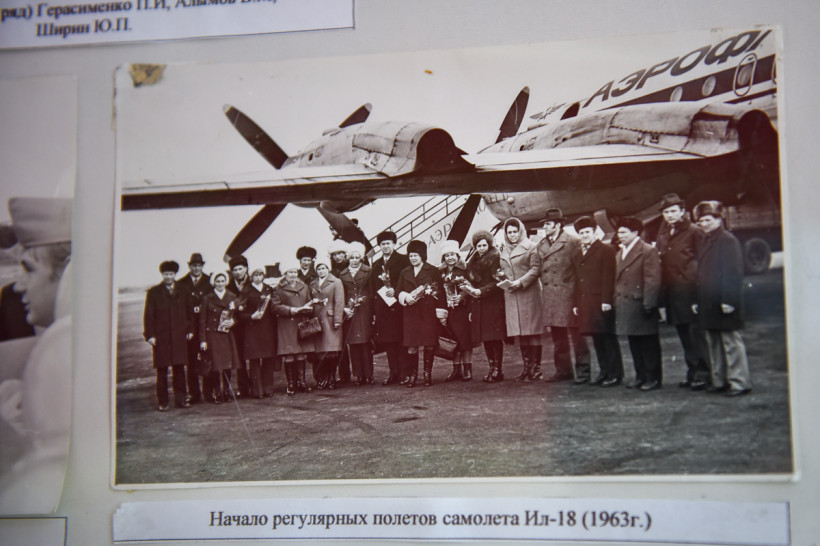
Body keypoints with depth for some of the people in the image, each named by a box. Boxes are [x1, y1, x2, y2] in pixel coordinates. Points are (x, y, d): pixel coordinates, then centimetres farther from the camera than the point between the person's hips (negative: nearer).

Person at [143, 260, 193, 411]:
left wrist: (190, 330, 9)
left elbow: (189, 312, 18)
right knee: (162, 370, 0)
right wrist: (149, 335, -6)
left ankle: (181, 399, 12)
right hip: (161, 337, -2)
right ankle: (162, 402, 6)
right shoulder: (153, 292, 4)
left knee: (179, 369, 5)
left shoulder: (183, 292, 12)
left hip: (180, 337, 2)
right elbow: (148, 315, 1)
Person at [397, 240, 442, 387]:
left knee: (430, 344, 0)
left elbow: (439, 291, 3)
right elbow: (398, 291, 14)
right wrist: (405, 297, -7)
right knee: (411, 345, -4)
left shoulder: (433, 271, 7)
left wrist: (424, 294, -12)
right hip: (410, 313, 2)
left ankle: (428, 373, 11)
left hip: (428, 312, -2)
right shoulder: (404, 273, 17)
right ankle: (411, 375, 1)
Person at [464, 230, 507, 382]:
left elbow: (497, 282, -11)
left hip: (493, 303, -7)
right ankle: (492, 368, 14)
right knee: (485, 338, 7)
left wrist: (481, 291, -19)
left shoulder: (494, 258, -4)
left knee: (495, 338, -6)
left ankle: (498, 370, -1)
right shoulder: (473, 262, 17)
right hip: (478, 305, 7)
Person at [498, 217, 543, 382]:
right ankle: (527, 367, 11)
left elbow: (535, 269, -8)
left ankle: (535, 367, -3)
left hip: (529, 293, -6)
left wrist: (521, 282, -17)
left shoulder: (530, 247, 0)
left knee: (532, 331, -6)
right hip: (511, 295, 6)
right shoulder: (504, 250, 18)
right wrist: (504, 281, 5)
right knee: (520, 333, 6)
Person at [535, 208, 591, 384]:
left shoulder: (573, 241, -6)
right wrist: (544, 288, 9)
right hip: (550, 297, 6)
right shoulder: (541, 245, 13)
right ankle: (563, 370, 22)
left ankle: (583, 370, 6)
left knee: (576, 335, -1)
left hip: (568, 295, -6)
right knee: (558, 337, 13)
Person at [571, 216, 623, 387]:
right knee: (597, 340, 10)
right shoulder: (577, 257, 19)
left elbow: (609, 278, -10)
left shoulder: (606, 251, -2)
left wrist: (606, 300, -16)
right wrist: (575, 303, 14)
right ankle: (604, 372, 17)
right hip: (586, 305, 7)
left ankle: (615, 374, 4)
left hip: (601, 303, -7)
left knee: (608, 338, -2)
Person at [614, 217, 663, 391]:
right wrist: (617, 301, 9)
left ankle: (653, 378, 8)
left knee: (649, 344, 1)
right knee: (634, 343, 13)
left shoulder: (648, 251, -9)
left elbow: (653, 280, -14)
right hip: (626, 306, 8)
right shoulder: (619, 253, 16)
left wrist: (648, 304, -18)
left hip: (640, 304, -8)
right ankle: (641, 376, 21)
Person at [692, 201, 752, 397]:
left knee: (731, 342, -3)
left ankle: (739, 382, 3)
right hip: (708, 304, 9)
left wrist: (729, 300, -19)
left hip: (724, 303, -9)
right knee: (714, 343, 12)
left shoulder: (728, 241, -9)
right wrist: (698, 301, 16)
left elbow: (735, 273, -14)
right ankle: (719, 381, 20)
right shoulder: (705, 243, 16)